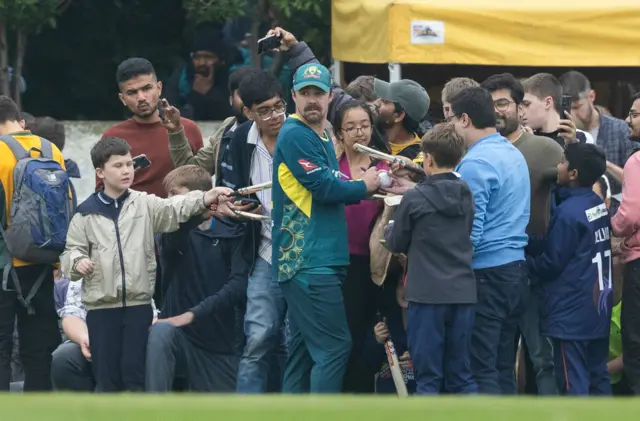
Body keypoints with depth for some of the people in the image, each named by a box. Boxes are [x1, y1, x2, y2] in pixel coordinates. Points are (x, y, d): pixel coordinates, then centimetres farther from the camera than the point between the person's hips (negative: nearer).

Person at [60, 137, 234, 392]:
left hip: (138, 304, 0)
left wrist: (205, 199, -27)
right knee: (105, 375, 3)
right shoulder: (86, 213, 4)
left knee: (134, 372, 0)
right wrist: (78, 261, -17)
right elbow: (71, 251, 6)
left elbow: (175, 209, -10)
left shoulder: (145, 204, 4)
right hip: (101, 306, 0)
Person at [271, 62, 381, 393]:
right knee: (334, 346, -13)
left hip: (318, 261, 10)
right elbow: (324, 188, -16)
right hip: (309, 263, -10)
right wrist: (365, 186, -1)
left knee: (304, 350, 10)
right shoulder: (294, 136, -10)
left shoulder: (322, 138, 20)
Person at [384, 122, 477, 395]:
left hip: (427, 293, -5)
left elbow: (397, 244, 1)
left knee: (427, 377, 0)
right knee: (461, 375, 10)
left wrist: (390, 228, 24)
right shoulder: (466, 197, 6)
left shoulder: (415, 199, -9)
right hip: (463, 293, 5)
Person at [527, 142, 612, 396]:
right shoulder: (599, 206, 8)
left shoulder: (568, 212, -18)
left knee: (572, 383, -5)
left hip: (571, 311, -8)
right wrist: (536, 247, 18)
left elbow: (551, 263, -13)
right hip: (599, 306, 8)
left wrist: (524, 266, 4)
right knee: (598, 376, 12)